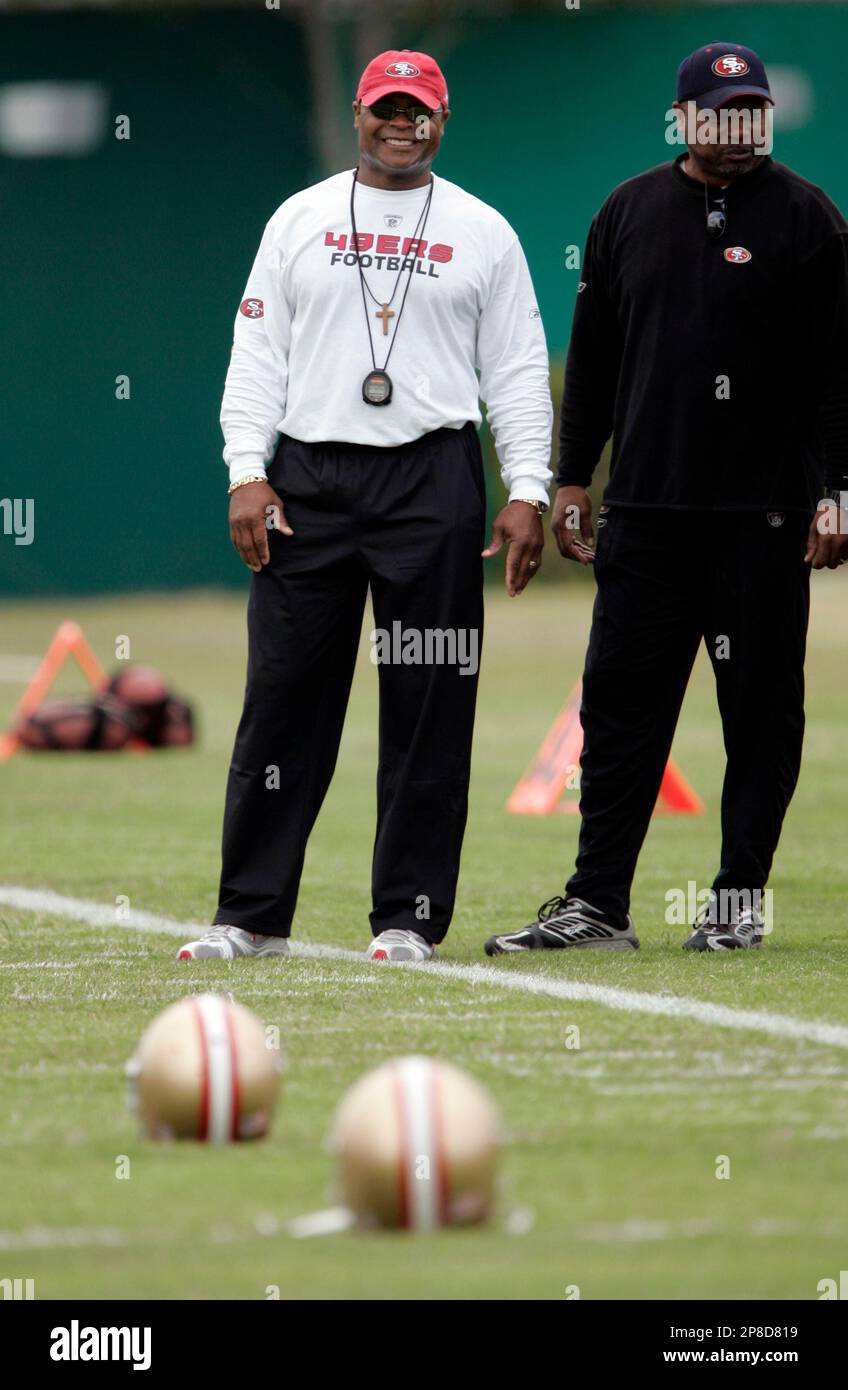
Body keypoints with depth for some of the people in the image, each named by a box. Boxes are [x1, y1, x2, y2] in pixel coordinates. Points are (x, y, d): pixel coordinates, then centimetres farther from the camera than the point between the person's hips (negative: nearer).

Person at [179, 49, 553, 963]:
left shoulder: (482, 233, 9)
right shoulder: (300, 220, 10)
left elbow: (517, 370, 7)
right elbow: (257, 354, 8)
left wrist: (527, 492, -2)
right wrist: (247, 472, -3)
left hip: (433, 478, -1)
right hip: (308, 478, 1)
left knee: (429, 706, -1)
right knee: (282, 697, 0)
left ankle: (408, 917, 5)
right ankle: (251, 915, 5)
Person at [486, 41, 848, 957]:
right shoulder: (629, 212, 12)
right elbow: (592, 356, 16)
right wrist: (572, 480, 11)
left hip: (763, 511, -3)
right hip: (644, 506, 3)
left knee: (759, 709, 1)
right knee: (620, 701, 1)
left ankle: (741, 898, 10)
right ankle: (596, 904, 3)